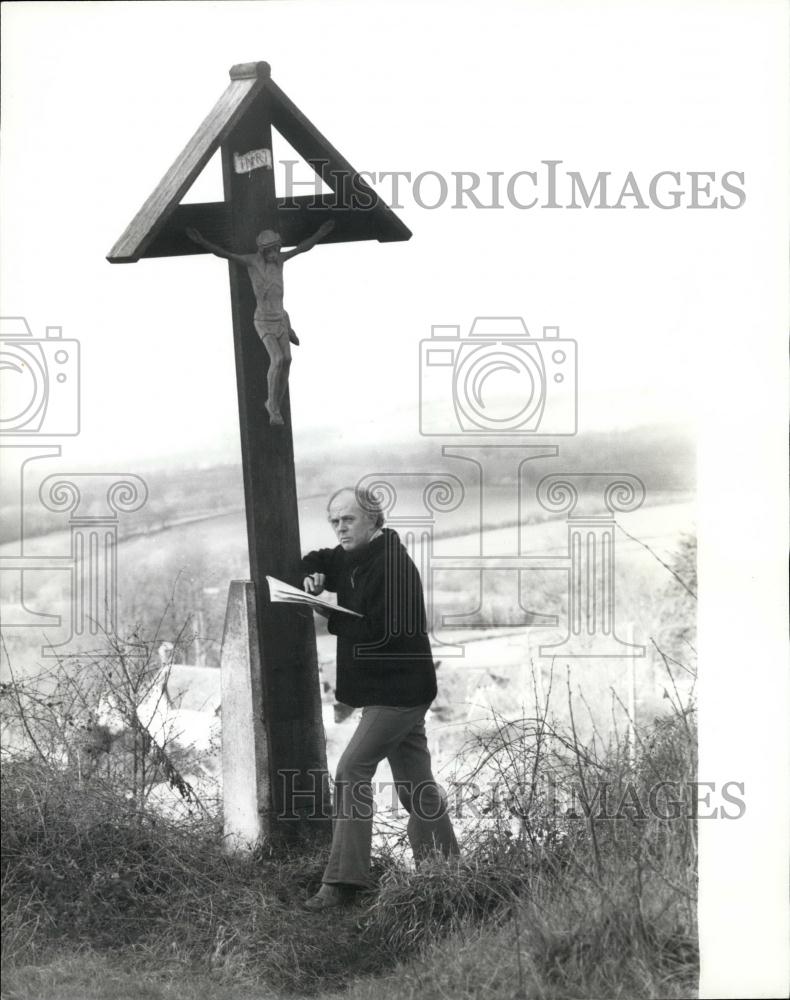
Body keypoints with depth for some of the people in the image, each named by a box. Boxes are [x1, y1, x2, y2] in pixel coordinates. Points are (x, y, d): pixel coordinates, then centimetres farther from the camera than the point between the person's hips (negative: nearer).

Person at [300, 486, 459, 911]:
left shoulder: (392, 565, -18)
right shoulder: (353, 557, 12)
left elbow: (380, 631, -25)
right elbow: (315, 561, 29)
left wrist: (331, 620, -14)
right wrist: (314, 575, 6)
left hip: (397, 690, -10)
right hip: (397, 690, 10)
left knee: (352, 770, -14)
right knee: (417, 783, 12)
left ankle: (342, 883, -15)